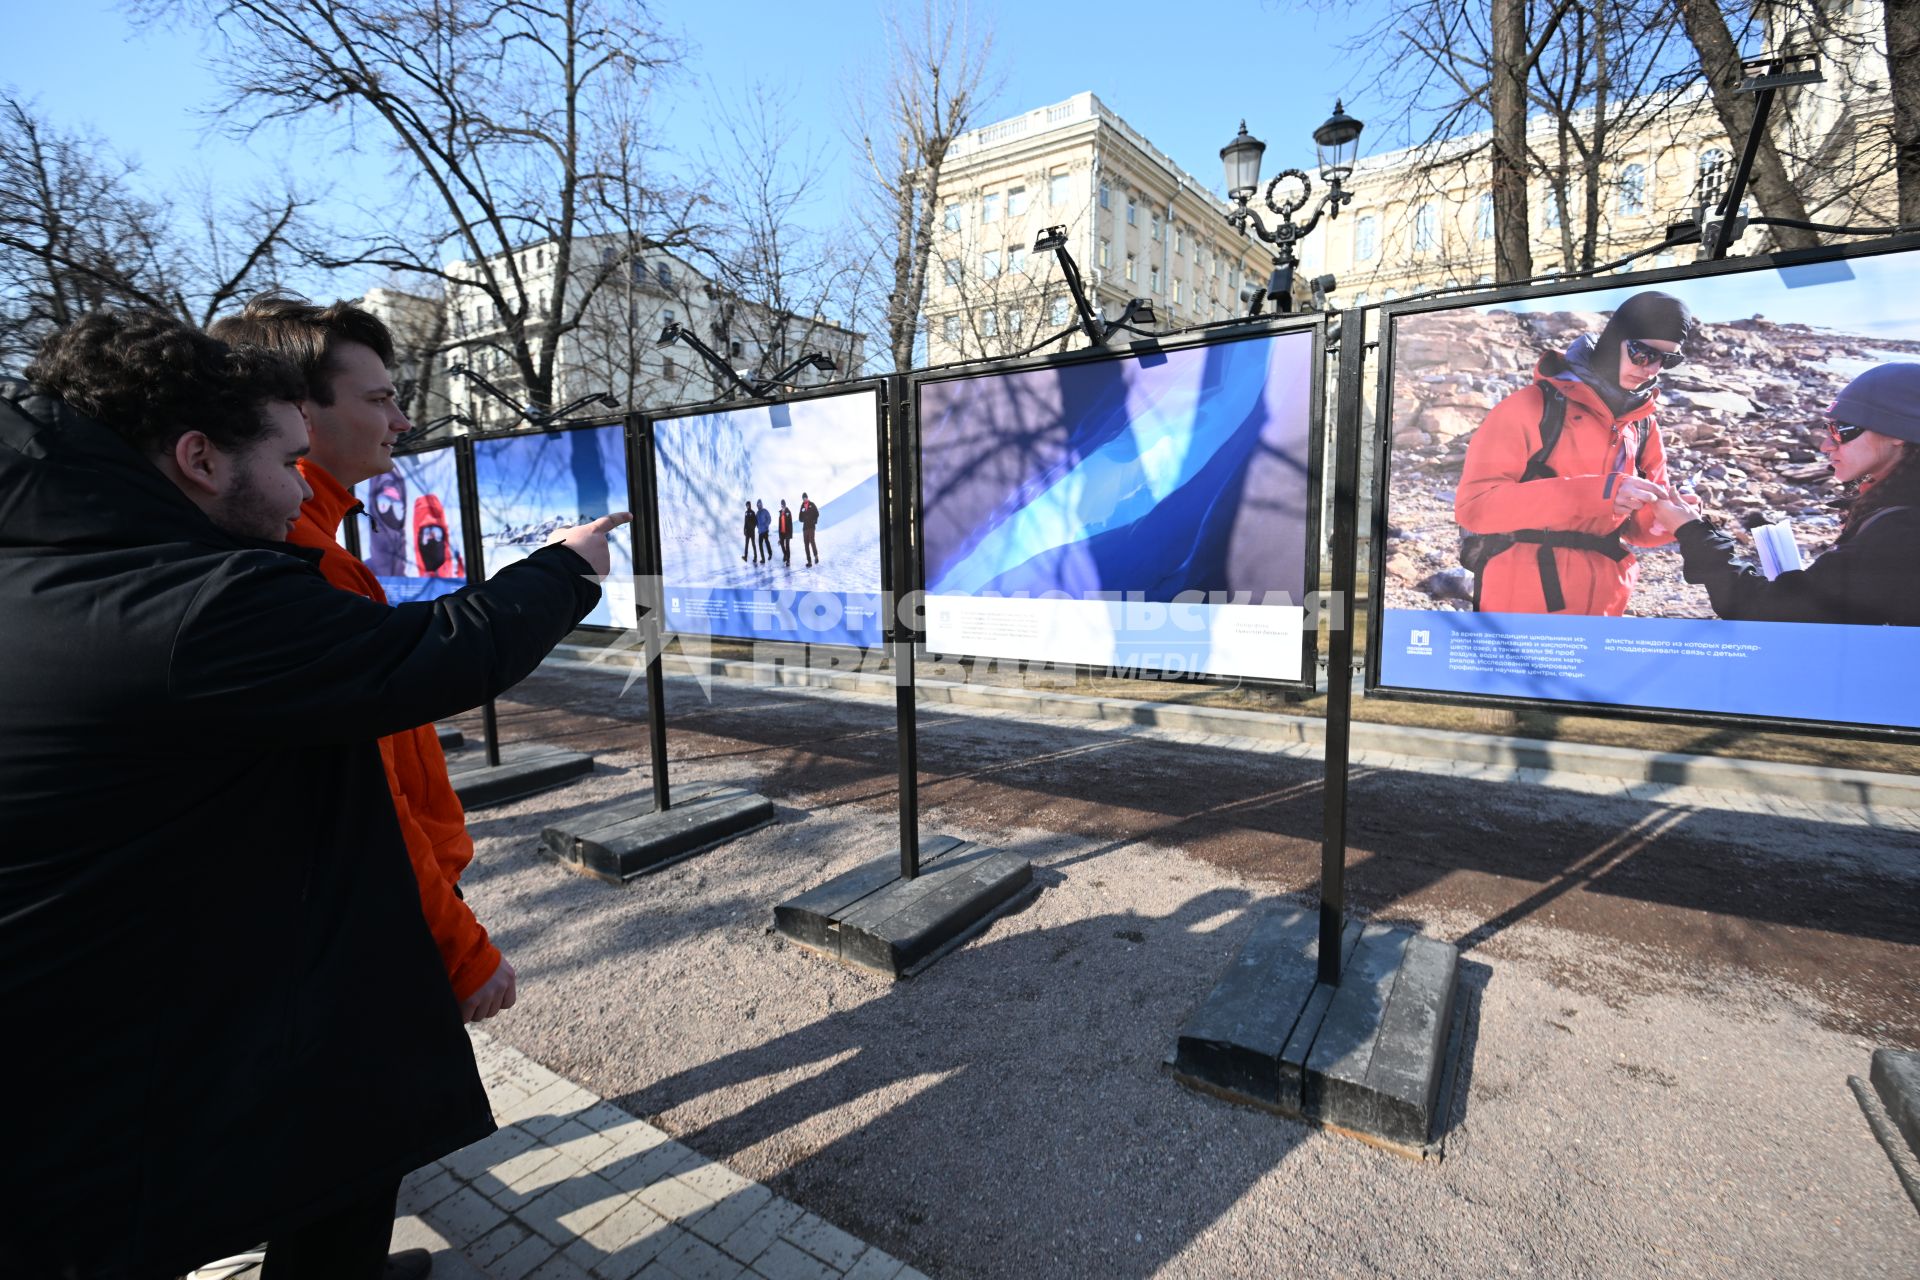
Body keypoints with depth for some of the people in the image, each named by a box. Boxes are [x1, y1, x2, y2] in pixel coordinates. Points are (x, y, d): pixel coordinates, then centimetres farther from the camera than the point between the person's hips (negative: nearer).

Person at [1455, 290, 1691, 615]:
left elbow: (1636, 525, 14)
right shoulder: (1531, 406, -11)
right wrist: (1593, 493, -26)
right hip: (1521, 605, -6)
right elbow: (1473, 504, -21)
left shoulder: (1644, 425, 8)